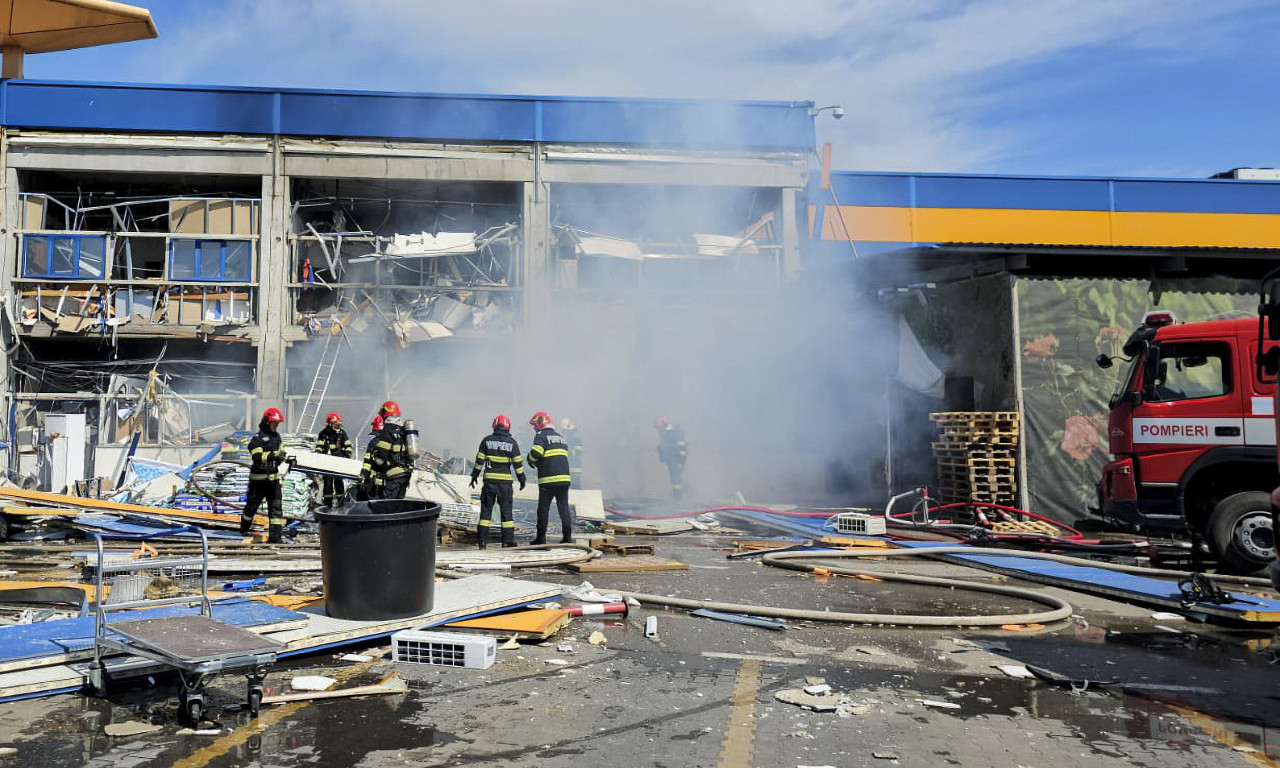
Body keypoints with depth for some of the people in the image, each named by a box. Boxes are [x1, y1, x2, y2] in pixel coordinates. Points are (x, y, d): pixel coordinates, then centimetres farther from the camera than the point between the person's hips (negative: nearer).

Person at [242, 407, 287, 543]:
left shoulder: (277, 436, 11)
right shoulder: (258, 438, -13)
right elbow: (257, 457, -25)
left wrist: (280, 458, 1)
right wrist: (274, 454, -34)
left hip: (273, 477, 6)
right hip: (259, 479, -6)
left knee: (276, 506, -2)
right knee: (252, 504, 12)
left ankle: (275, 537, -3)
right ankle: (244, 528, 38)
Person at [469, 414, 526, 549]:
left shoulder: (487, 440, 2)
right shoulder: (512, 442, 0)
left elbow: (479, 460, 4)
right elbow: (517, 463, 1)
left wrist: (474, 476, 13)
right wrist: (521, 479, 9)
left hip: (489, 480, 1)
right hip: (505, 481, -1)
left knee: (486, 509, 8)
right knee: (506, 509, 6)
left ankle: (482, 539, 6)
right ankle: (508, 540, 5)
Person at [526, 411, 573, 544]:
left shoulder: (541, 436, -3)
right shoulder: (559, 436, 19)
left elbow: (536, 453, -17)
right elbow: (565, 453, 17)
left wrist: (531, 461, 5)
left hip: (548, 479, -6)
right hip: (564, 478, 6)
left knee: (543, 508, 3)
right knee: (564, 507, 7)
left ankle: (541, 537, 6)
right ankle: (567, 536, 4)